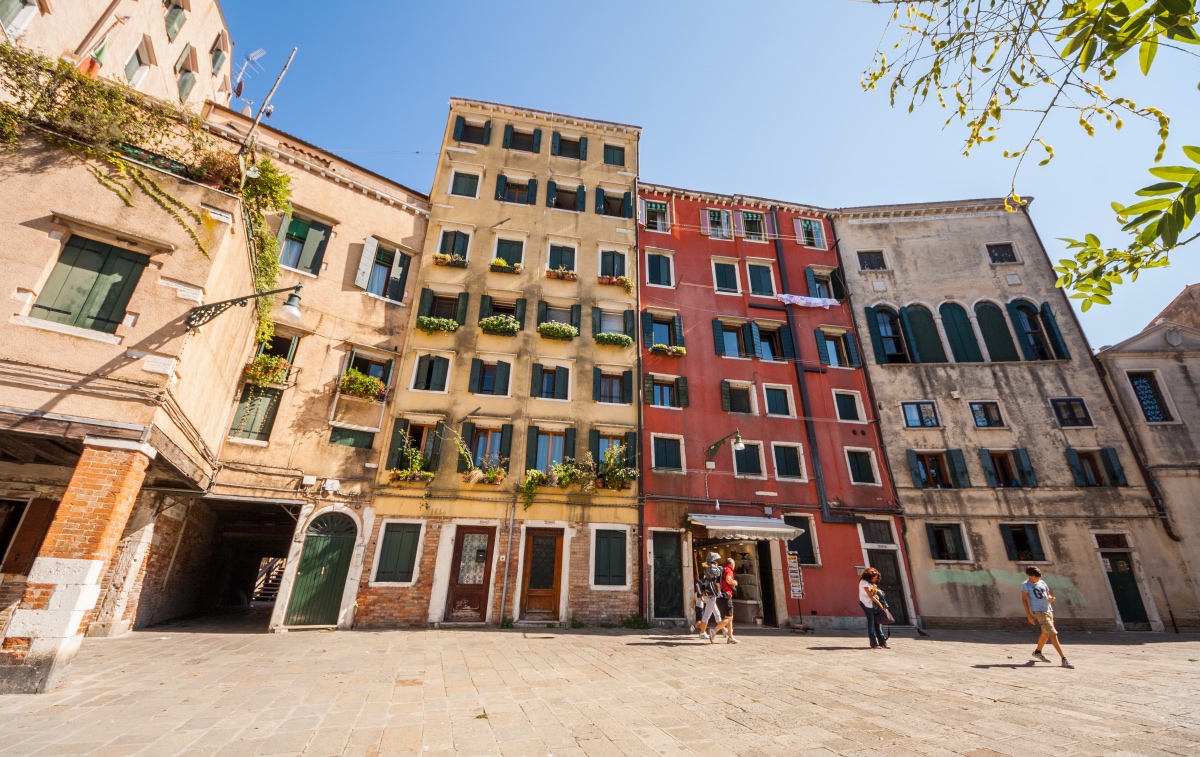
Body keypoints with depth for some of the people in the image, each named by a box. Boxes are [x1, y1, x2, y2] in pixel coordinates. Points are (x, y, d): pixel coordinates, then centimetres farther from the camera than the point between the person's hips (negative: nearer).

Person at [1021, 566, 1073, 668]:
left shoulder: (1042, 583, 10)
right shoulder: (1025, 585, -9)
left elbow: (1048, 595, 15)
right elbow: (1024, 600, -10)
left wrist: (1050, 598, -10)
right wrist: (1029, 615, -13)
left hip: (1049, 610, 7)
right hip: (1039, 611, -7)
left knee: (1046, 633, 18)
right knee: (1053, 634, -13)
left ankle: (1037, 652, 36)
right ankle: (1064, 659, -9)